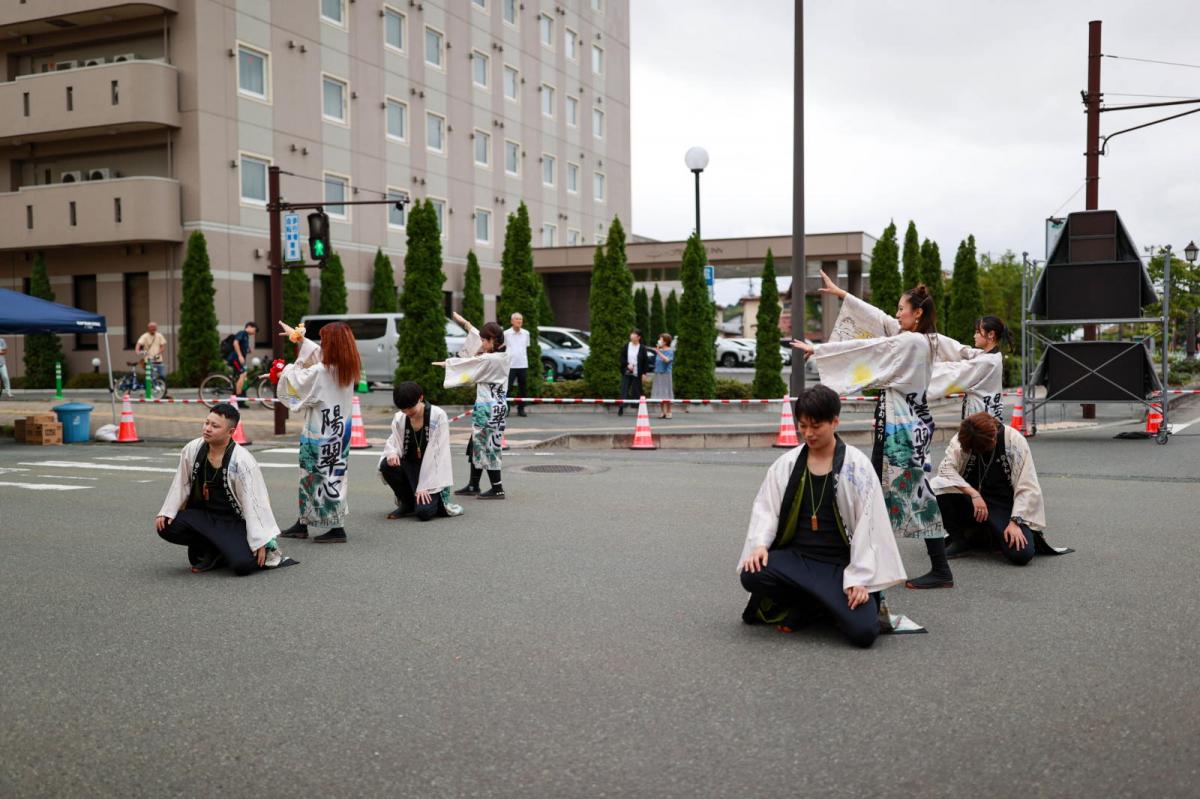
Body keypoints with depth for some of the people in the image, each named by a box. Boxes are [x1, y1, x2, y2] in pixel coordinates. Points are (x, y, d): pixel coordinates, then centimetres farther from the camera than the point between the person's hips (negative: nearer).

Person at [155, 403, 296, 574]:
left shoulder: (242, 461, -20)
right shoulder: (192, 450, -6)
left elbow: (254, 503, -17)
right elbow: (181, 485, 7)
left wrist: (260, 542, -18)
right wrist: (166, 513, -3)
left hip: (234, 522, -5)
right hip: (202, 515, 5)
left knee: (242, 563, -28)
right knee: (166, 527, -18)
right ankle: (211, 552, 3)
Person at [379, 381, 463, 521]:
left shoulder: (438, 416, -11)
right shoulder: (399, 418, -1)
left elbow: (440, 453, -14)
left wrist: (425, 486, -18)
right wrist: (392, 453, -24)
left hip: (432, 471, -5)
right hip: (409, 466, 5)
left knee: (424, 512, -27)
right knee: (386, 465, -26)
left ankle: (438, 500, 12)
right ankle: (407, 504, 0)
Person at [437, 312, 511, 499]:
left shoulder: (489, 359, -20)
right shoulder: (502, 356, 6)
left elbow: (466, 363, -6)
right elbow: (477, 339, 21)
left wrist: (445, 363, 11)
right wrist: (465, 323, 30)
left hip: (488, 408, -9)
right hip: (497, 405, 9)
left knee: (487, 446, -2)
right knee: (477, 444, 16)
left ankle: (497, 489, 4)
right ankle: (473, 486, 23)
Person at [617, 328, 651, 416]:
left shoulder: (643, 348, 0)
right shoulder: (626, 346, 6)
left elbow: (646, 361, 0)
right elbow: (622, 358, 8)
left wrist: (644, 373, -5)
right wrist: (627, 365, -9)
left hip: (637, 374, -1)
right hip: (626, 373, 2)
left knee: (636, 392, 2)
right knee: (624, 391, -3)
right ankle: (621, 408, -3)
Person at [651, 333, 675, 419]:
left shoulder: (670, 351, -7)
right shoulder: (659, 350, 10)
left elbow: (667, 360, -25)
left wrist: (658, 352, -27)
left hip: (666, 374, -6)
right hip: (658, 374, 6)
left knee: (666, 395, -3)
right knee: (660, 395, 5)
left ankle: (668, 412, 5)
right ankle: (663, 412, 12)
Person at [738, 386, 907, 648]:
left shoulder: (856, 465, -6)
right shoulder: (787, 463, 2)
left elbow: (868, 525, -7)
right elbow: (766, 507, 2)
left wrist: (860, 578, -13)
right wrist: (760, 544, -18)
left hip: (840, 565, -3)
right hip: (795, 558, 3)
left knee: (863, 632, -25)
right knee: (751, 575, -27)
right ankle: (811, 607, 1)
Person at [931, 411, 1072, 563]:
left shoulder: (1014, 441, -14)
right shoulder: (962, 439, -9)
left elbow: (1027, 488, -14)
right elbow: (945, 467, -18)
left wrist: (1015, 522, -23)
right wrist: (974, 494, -28)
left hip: (1004, 505, -2)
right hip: (970, 502, 2)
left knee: (1021, 554, -27)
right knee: (937, 486, -27)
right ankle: (961, 540, -3)